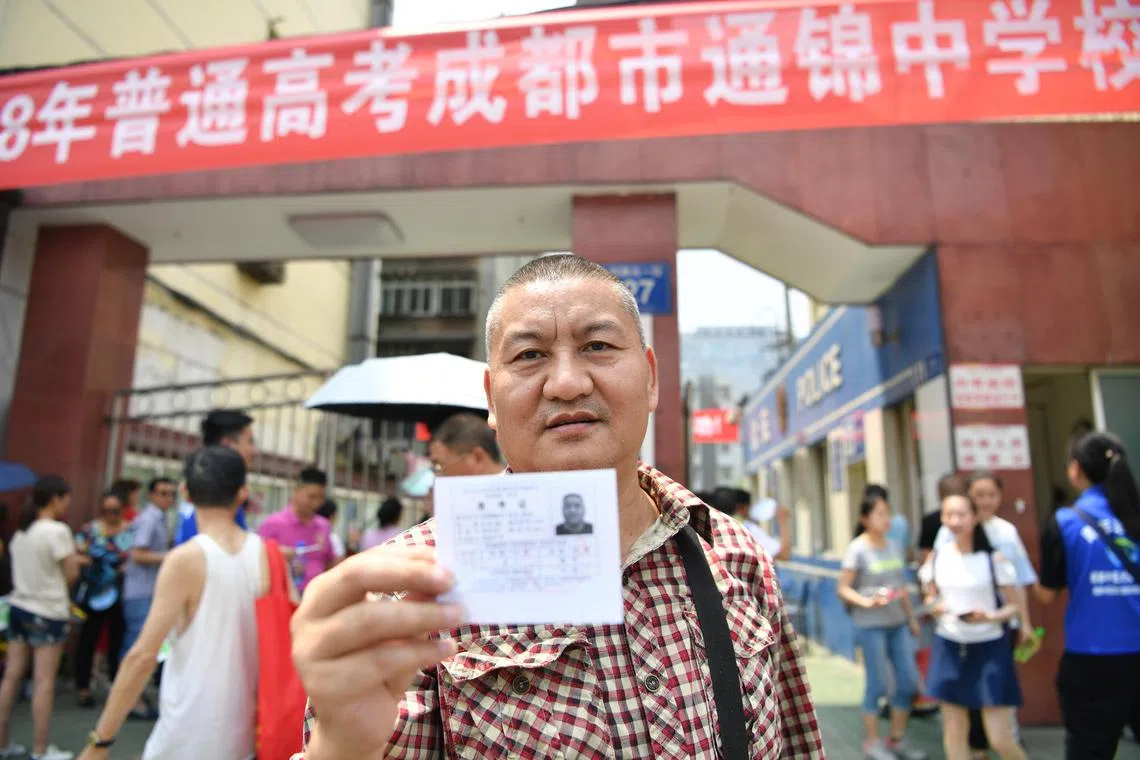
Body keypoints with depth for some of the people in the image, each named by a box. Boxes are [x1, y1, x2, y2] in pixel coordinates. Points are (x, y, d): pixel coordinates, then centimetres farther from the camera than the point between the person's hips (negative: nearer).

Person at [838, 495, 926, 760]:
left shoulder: (894, 547, 8)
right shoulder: (857, 549, -10)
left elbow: (902, 587, 17)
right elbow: (843, 589, -10)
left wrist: (911, 618, 19)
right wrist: (866, 601, -25)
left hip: (897, 624, 6)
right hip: (871, 626, -6)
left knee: (909, 682, 10)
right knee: (877, 685, 2)